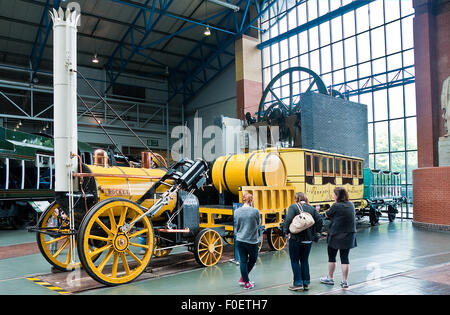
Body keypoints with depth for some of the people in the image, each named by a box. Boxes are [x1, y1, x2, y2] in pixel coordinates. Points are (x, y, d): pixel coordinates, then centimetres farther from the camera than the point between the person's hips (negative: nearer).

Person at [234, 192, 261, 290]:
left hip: (240, 240, 3)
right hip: (252, 240, -3)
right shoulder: (255, 211, -14)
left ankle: (246, 281, 18)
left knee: (243, 261, 11)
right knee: (252, 260, 19)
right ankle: (243, 278, 24)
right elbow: (258, 223, 3)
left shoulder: (236, 211, -4)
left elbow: (235, 226, 8)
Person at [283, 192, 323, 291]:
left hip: (295, 238, -5)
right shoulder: (311, 208, 8)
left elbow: (288, 219, -19)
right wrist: (316, 233, 11)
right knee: (304, 261, 16)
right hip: (308, 239, 5)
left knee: (295, 261, 7)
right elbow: (320, 220, 3)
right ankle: (306, 283, 19)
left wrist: (285, 231, -8)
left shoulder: (293, 207, -6)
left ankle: (298, 283, 7)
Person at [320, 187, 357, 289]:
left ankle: (329, 278, 23)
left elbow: (326, 215, -4)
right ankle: (345, 281, 11)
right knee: (345, 257, 9)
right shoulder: (351, 205, 3)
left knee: (331, 257, 11)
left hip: (336, 235, -5)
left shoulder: (336, 206, -16)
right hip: (349, 235, 5)